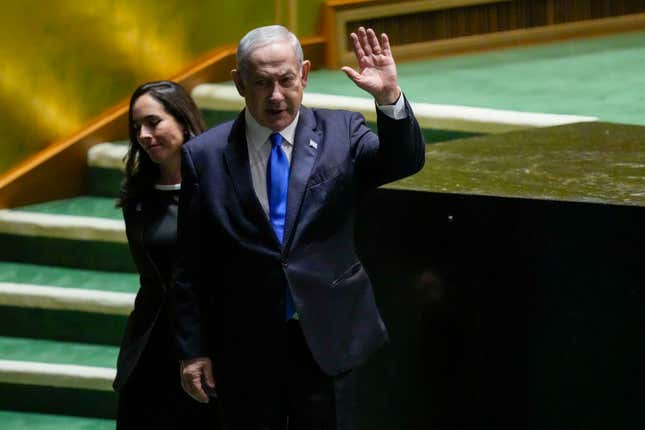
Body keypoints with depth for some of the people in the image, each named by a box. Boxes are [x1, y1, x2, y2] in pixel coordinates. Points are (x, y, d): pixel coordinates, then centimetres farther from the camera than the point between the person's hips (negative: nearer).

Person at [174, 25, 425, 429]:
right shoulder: (204, 156, -2)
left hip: (327, 339, 0)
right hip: (245, 347, 0)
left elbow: (406, 160, -16)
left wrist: (389, 97, -33)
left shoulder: (341, 133, 0)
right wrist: (193, 350, 0)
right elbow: (191, 268, 1)